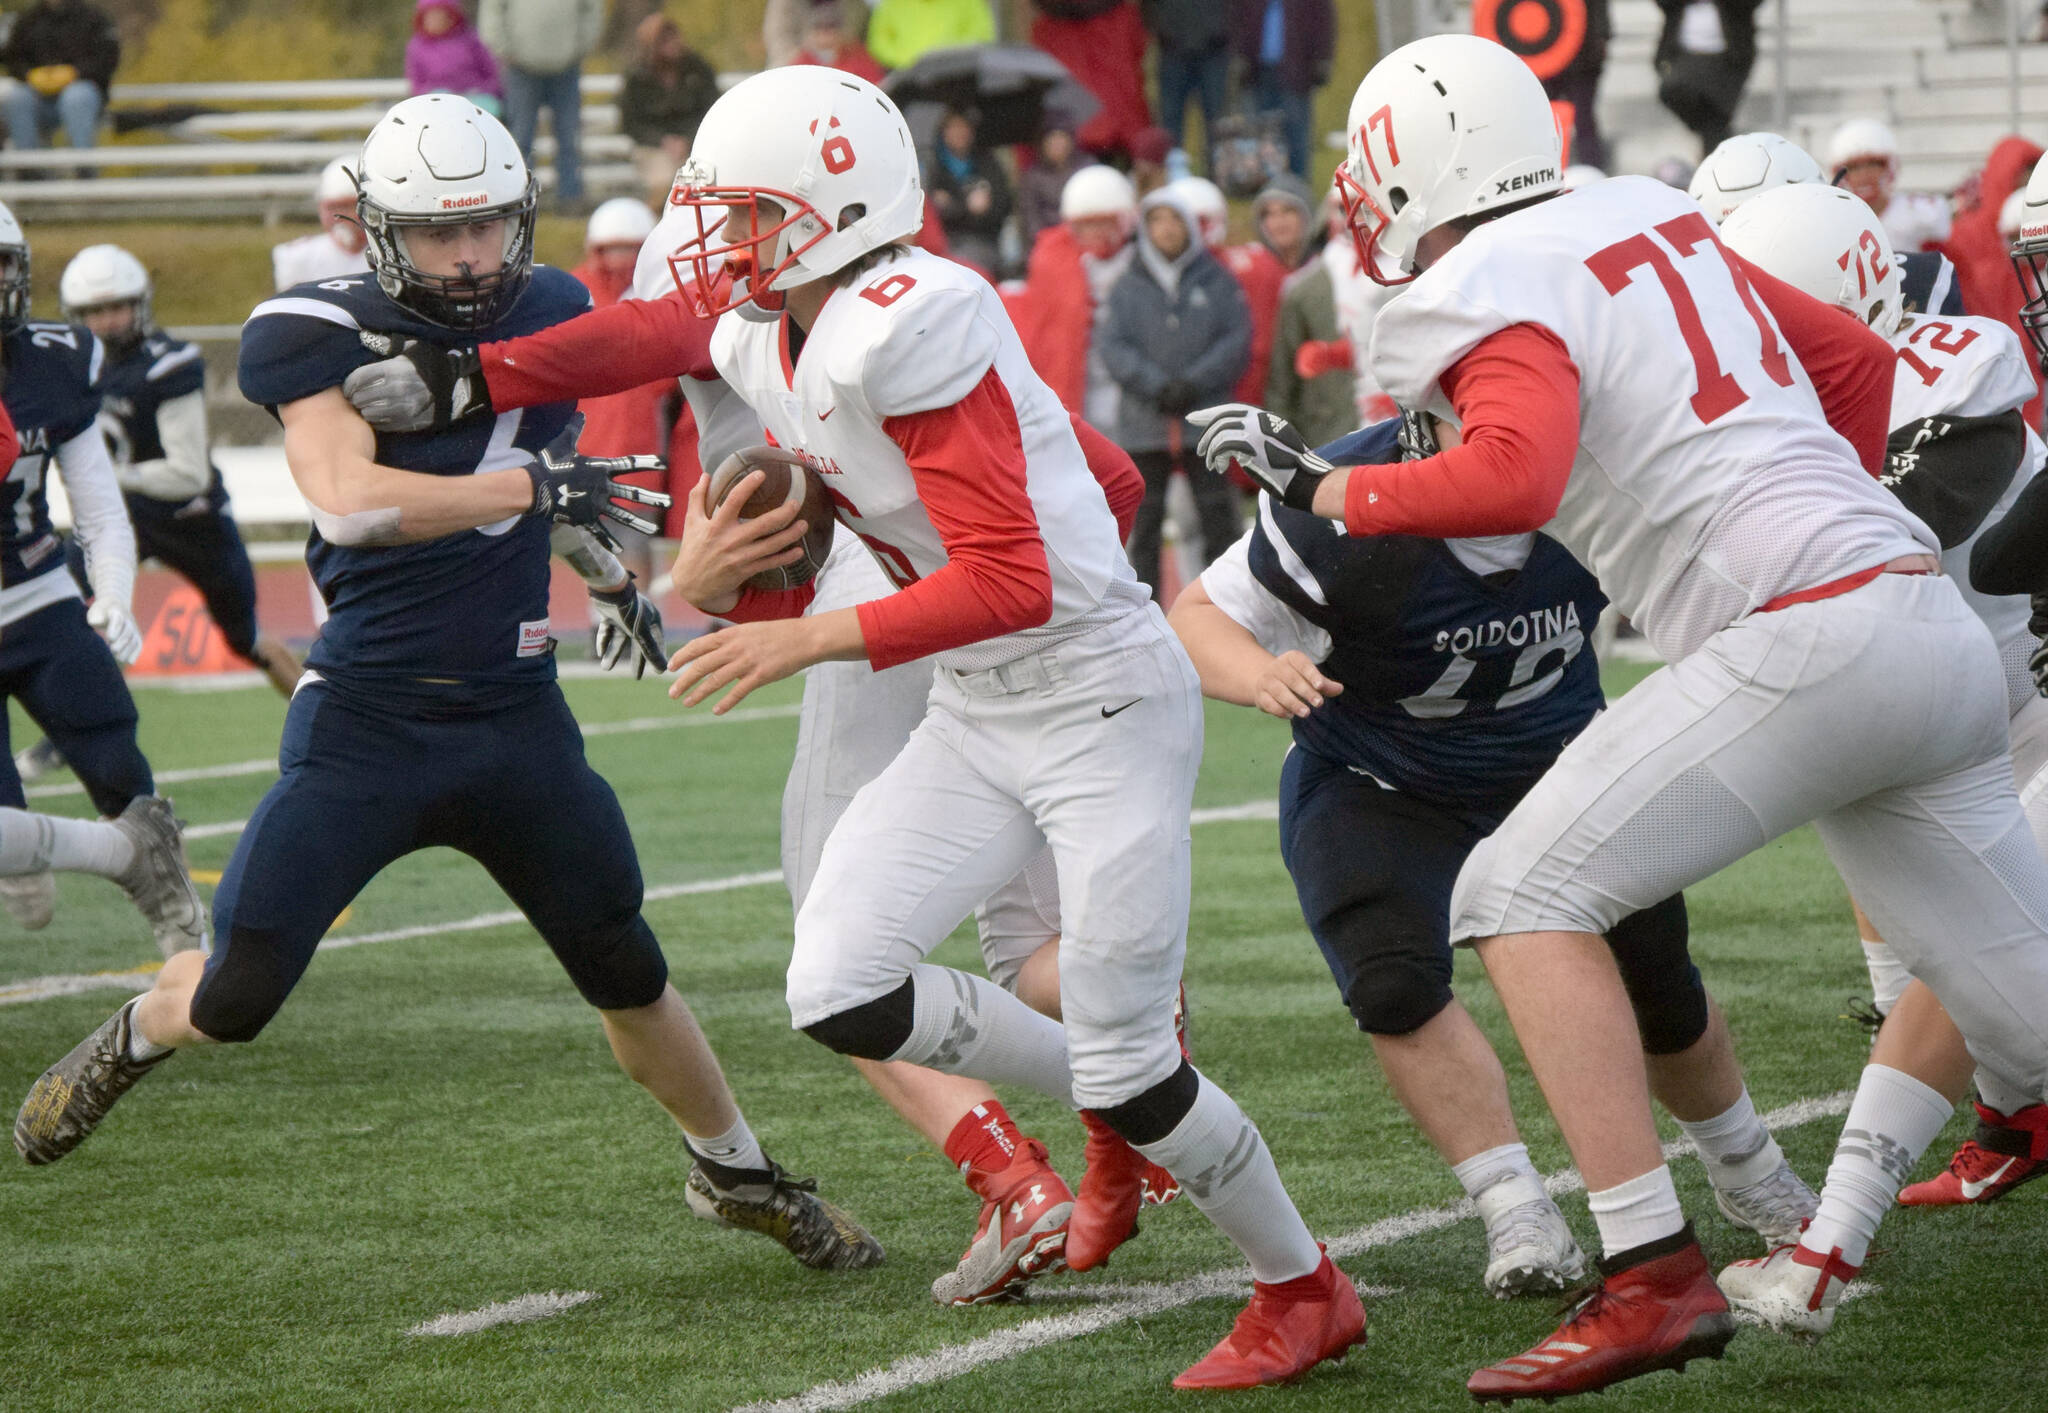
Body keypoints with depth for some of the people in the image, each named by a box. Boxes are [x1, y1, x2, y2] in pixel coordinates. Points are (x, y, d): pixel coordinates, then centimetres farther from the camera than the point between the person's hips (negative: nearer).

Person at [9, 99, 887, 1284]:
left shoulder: (551, 314, 4)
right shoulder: (321, 337, -13)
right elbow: (350, 502, -29)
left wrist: (608, 572, 30)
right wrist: (529, 486, -29)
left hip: (516, 718, 4)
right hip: (366, 723, -4)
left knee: (626, 972, 10)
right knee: (235, 999, -6)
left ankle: (736, 1174, 31)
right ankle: (132, 1042, 28)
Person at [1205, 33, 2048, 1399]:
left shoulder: (1497, 300, -5)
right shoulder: (1659, 229, 19)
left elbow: (1513, 477, -25)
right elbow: (1859, 361, 27)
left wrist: (1327, 489, -10)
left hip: (1811, 640, -8)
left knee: (1525, 892, -4)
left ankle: (1655, 1275, -11)